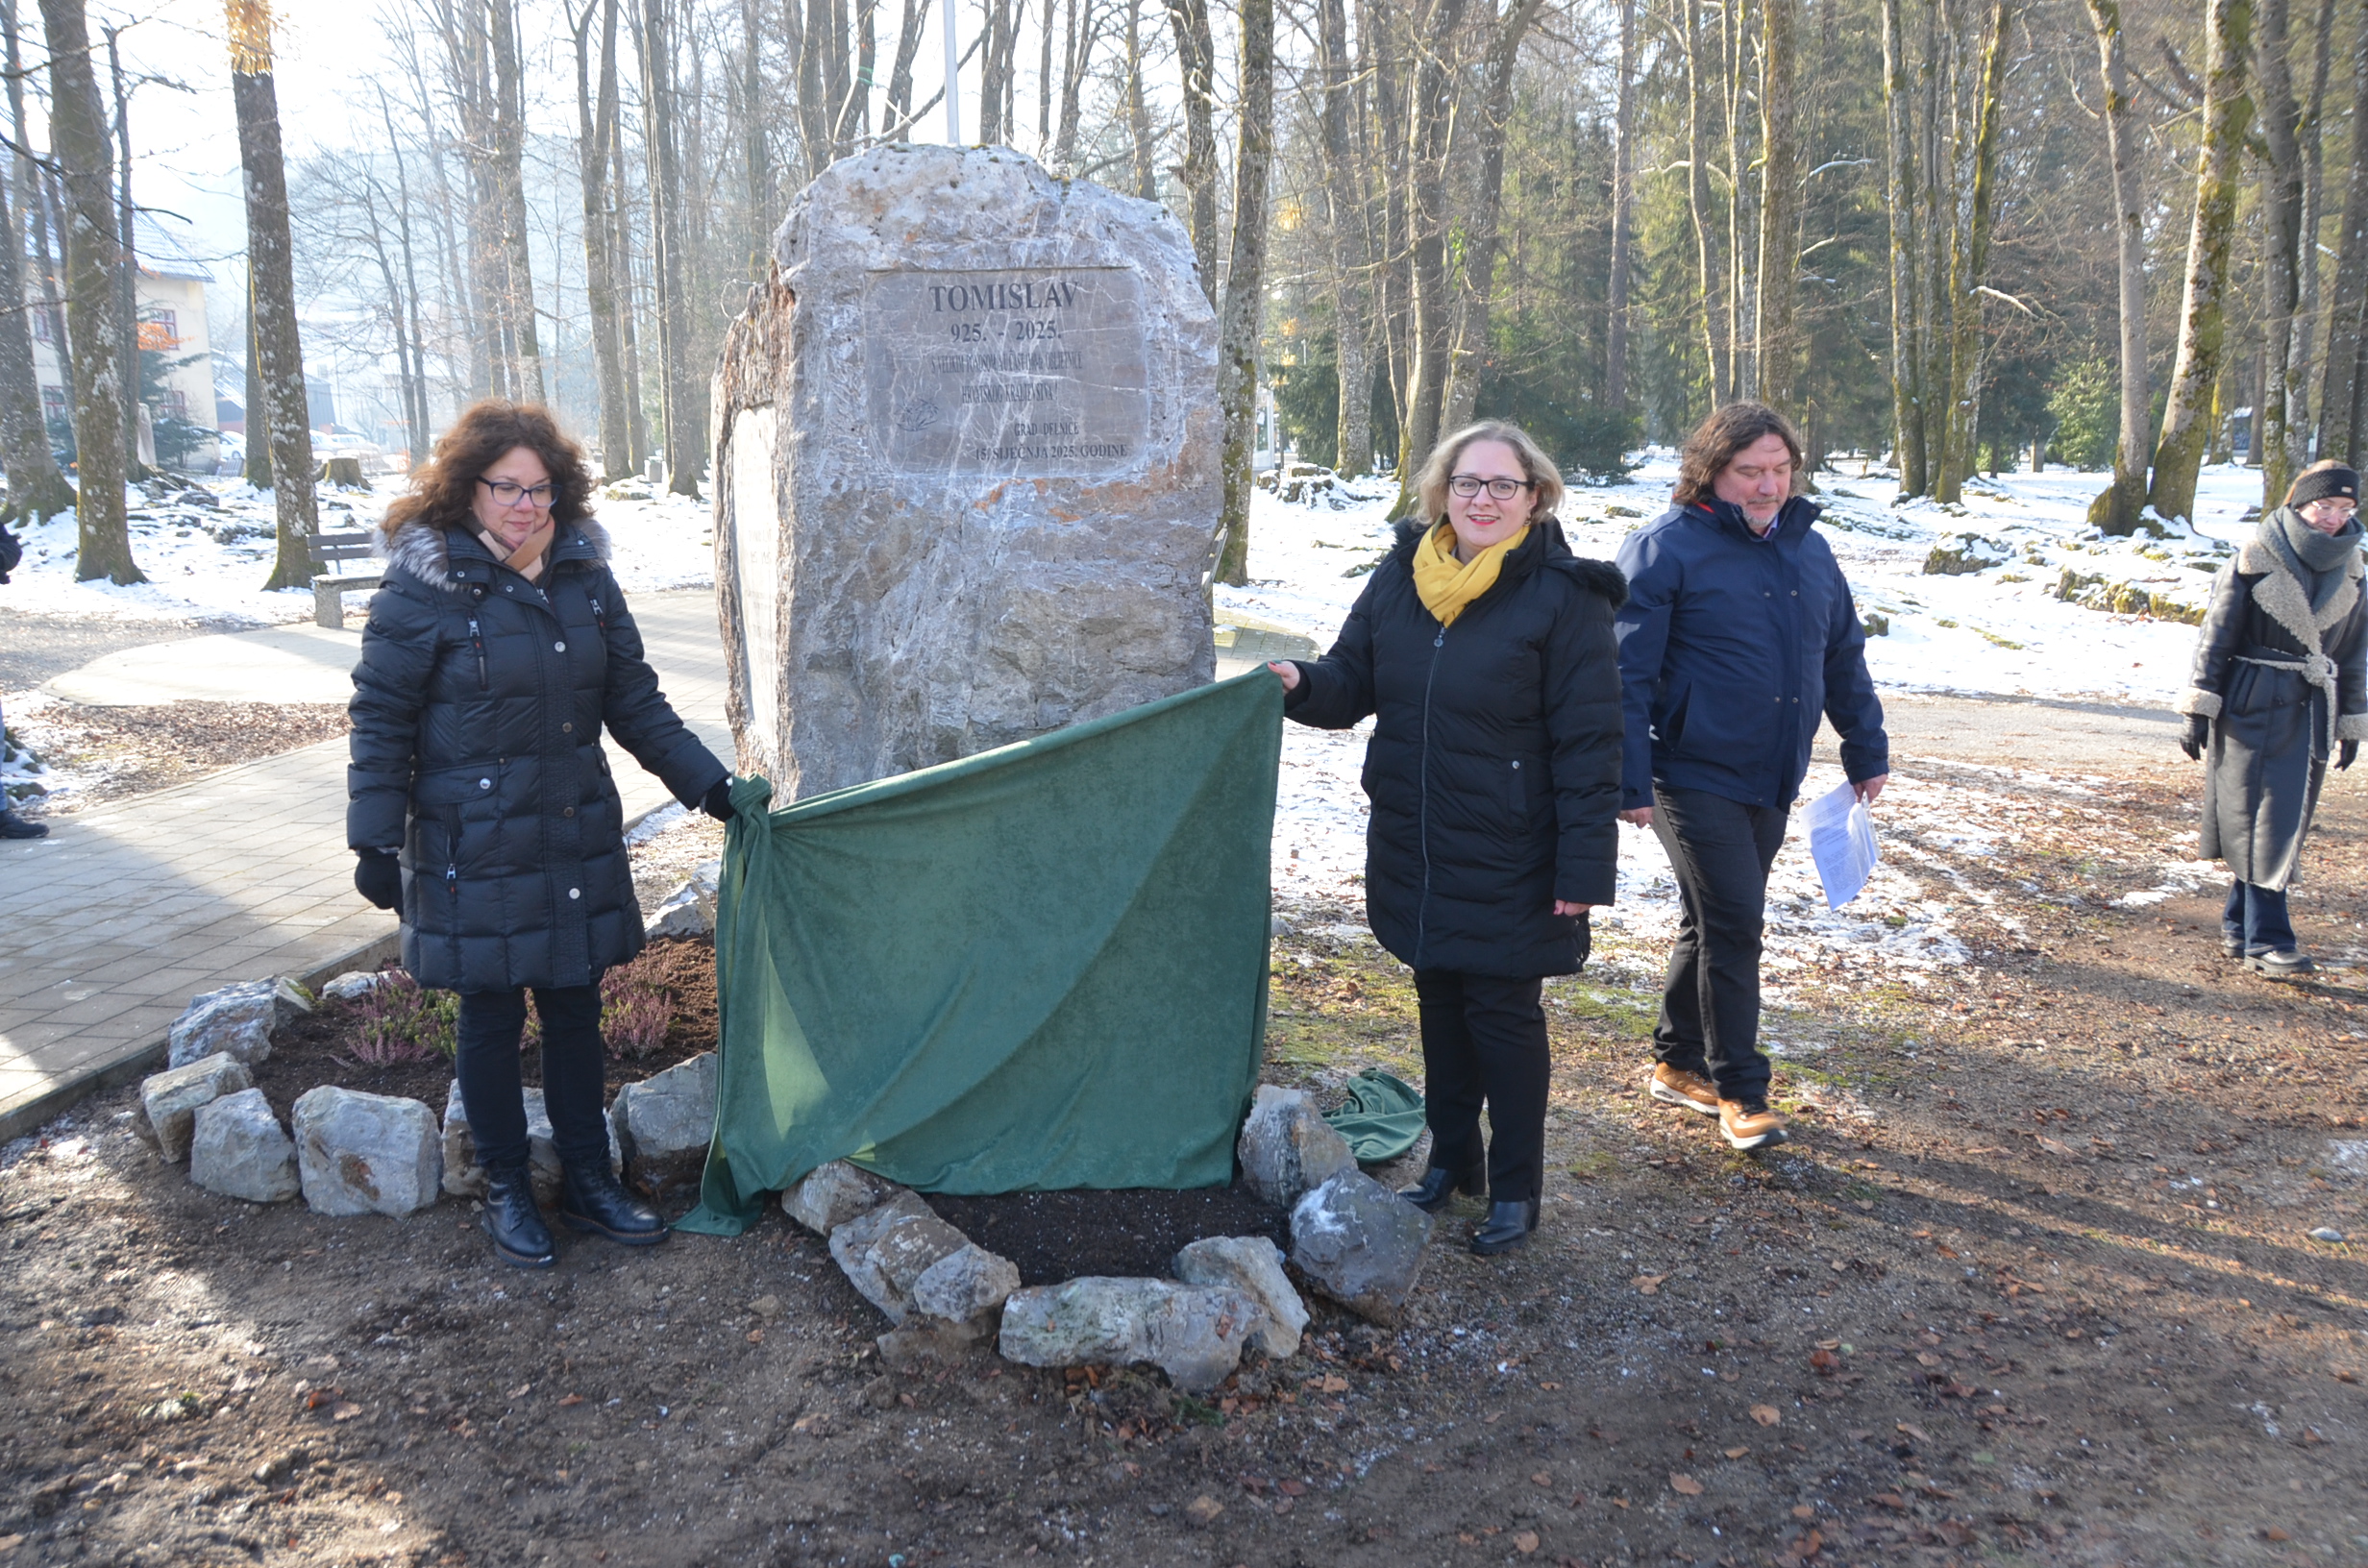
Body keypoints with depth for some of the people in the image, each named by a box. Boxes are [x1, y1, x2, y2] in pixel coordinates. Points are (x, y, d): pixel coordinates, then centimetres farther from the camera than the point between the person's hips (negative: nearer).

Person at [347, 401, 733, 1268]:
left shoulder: (584, 578, 5)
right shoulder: (424, 588, -10)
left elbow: (635, 702, 10)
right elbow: (379, 720, -7)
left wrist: (708, 783, 5)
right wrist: (375, 841, -9)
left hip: (578, 843, 4)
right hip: (475, 850, -4)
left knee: (576, 1011, 12)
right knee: (492, 1019, 8)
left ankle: (589, 1181, 27)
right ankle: (507, 1193, 25)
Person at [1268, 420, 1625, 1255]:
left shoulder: (1563, 597, -13)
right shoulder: (1401, 577, 3)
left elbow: (1589, 742, -13)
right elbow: (1355, 679, 11)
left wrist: (1583, 867, -16)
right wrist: (1303, 683, -13)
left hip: (1509, 862, -5)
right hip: (1414, 849, 5)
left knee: (1501, 1009, 5)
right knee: (1439, 998, 17)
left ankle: (1516, 1189, 23)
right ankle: (1452, 1158, 36)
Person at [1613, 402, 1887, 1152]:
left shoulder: (1808, 548, 11)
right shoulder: (1667, 548, -11)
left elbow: (1844, 656, 19)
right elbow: (1627, 674, -15)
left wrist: (1867, 750, 17)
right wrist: (1630, 781, -19)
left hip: (1771, 780, 7)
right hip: (1695, 775, -7)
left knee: (1717, 924, 15)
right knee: (1733, 923, -6)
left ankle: (1679, 1064, 30)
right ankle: (1739, 1090, 8)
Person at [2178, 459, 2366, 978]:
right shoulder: (2257, 557, -7)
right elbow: (2217, 634, -6)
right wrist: (2199, 709, -9)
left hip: (2312, 712, 5)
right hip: (2254, 706, -5)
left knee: (2285, 823, 8)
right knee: (2263, 820, -6)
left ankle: (2238, 925, 20)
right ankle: (2266, 940, -3)